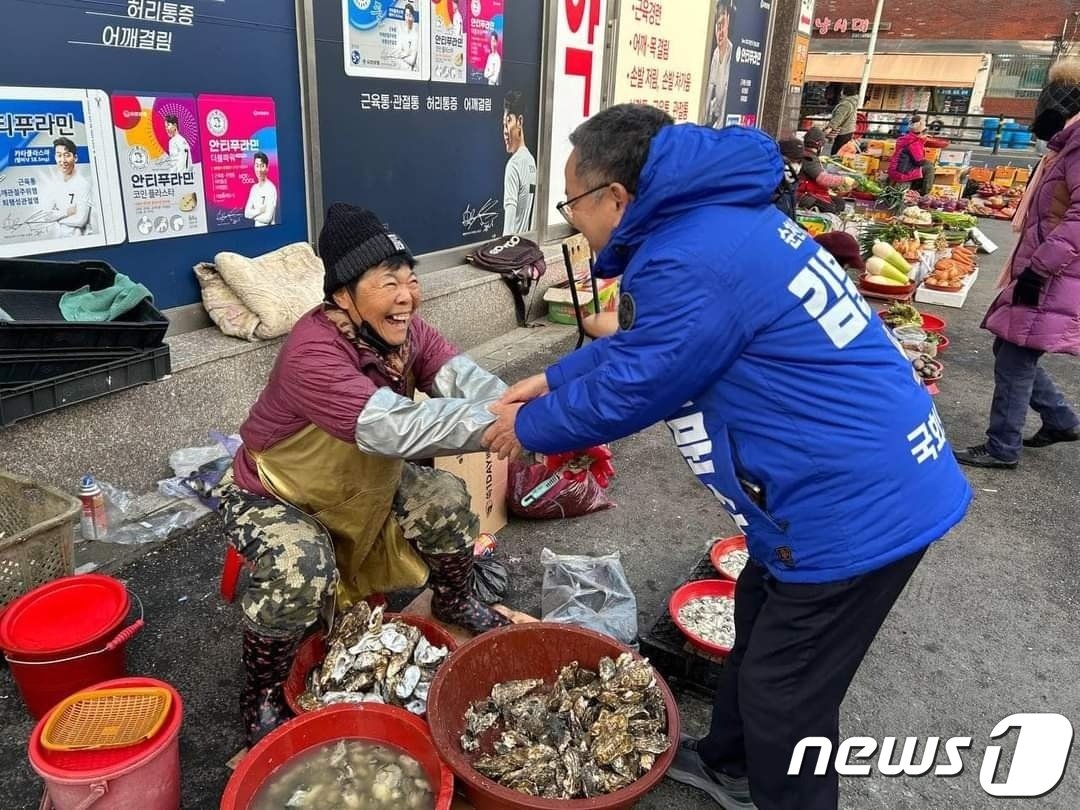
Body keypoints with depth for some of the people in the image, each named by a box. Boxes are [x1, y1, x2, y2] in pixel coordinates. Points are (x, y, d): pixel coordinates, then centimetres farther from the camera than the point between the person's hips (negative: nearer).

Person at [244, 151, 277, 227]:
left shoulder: (271, 188, -12)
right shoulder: (254, 188, 8)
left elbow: (267, 218, -16)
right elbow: (246, 213, 6)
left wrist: (253, 214, -2)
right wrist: (259, 211, -9)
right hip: (256, 227, 6)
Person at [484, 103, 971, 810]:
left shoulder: (688, 263, -26)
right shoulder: (720, 218, 8)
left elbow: (626, 390, -15)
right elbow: (640, 342, 17)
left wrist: (528, 427, 2)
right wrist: (552, 380, 16)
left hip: (857, 506, -10)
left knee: (785, 695, 9)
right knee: (760, 618, 26)